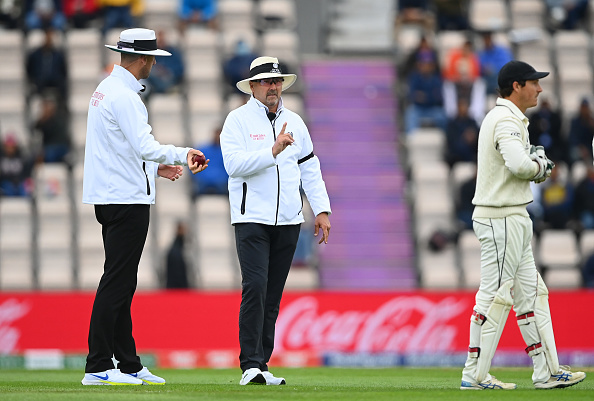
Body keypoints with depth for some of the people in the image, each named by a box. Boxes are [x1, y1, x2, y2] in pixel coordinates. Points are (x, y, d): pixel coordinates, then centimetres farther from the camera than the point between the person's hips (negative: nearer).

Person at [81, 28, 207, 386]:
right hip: (128, 200, -11)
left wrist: (156, 167, 23)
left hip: (109, 197, 11)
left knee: (122, 284, 12)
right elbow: (145, 147, -24)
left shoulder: (107, 89, 16)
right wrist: (183, 154, -14)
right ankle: (98, 367, -9)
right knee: (116, 282, -9)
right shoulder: (124, 96, -16)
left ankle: (130, 365, 15)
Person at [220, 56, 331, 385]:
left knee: (273, 295, 5)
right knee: (255, 287, -16)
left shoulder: (294, 122, 14)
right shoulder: (238, 120, -2)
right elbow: (234, 163, -16)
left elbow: (310, 169, 18)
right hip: (252, 219, -5)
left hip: (288, 220, 5)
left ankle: (261, 365, 9)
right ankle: (250, 365, -16)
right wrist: (273, 151, -25)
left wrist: (322, 210, 10)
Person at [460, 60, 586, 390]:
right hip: (501, 218, -11)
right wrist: (540, 167, -12)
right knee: (494, 295, -7)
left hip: (513, 219, 11)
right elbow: (519, 164, -32)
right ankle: (474, 375, -3)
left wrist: (539, 165, 0)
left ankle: (547, 371, 13)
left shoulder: (503, 118, 18)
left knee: (530, 294, 11)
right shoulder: (506, 120, -16)